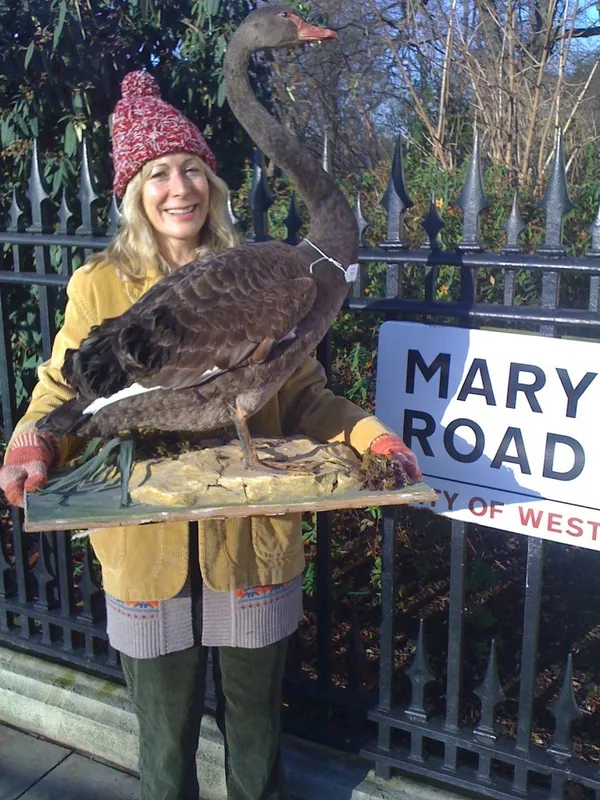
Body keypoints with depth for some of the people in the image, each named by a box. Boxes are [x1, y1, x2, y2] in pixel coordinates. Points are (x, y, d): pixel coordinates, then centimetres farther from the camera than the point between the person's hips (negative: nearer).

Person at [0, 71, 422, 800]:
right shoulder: (98, 287, -3)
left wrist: (367, 434, -14)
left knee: (255, 723, 20)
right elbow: (62, 393, 2)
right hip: (146, 545, 0)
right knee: (165, 736, 19)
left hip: (253, 540, 1)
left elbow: (302, 397, 3)